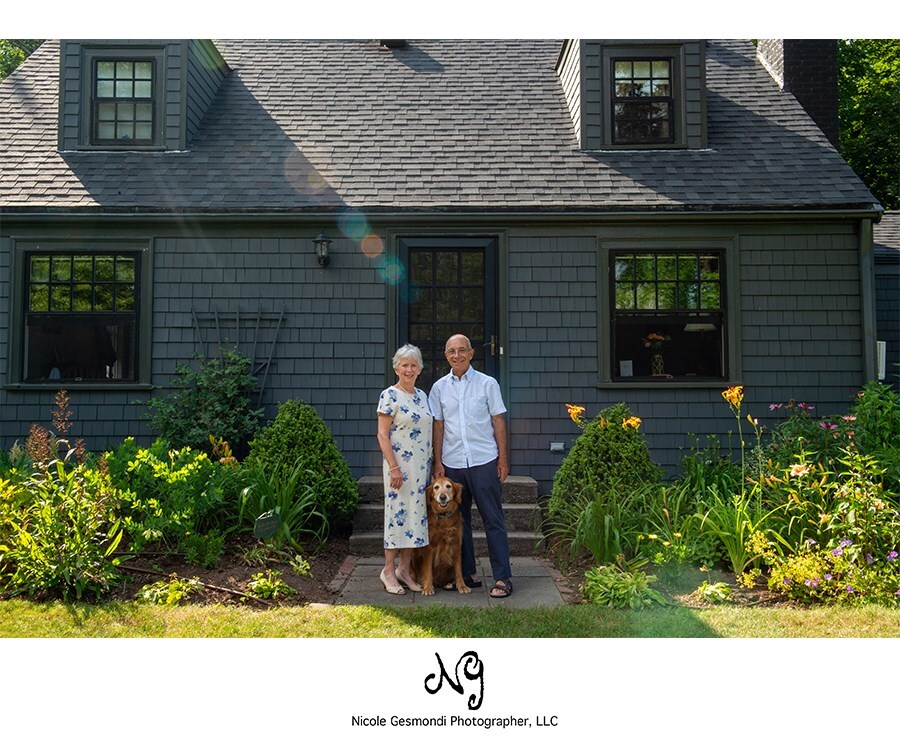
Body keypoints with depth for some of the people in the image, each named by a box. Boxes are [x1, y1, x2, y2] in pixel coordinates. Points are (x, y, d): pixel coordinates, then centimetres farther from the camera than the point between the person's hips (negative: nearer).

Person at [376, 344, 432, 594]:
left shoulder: (422, 396, 13)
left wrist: (433, 466, 14)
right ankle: (389, 571, 7)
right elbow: (382, 435, -11)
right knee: (398, 512, -4)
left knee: (417, 514, 7)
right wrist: (394, 467, -18)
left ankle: (405, 569, 17)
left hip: (422, 467, 7)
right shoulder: (389, 396, -7)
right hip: (400, 465, -7)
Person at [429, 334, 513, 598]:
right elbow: (438, 426, 9)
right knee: (458, 521, 9)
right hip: (452, 464, 3)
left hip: (484, 462, -3)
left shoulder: (487, 383, 1)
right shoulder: (439, 387, 8)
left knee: (494, 521, -1)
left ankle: (502, 578, 3)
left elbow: (498, 422, 2)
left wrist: (503, 459, -2)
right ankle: (467, 574, 20)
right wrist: (438, 462, 4)